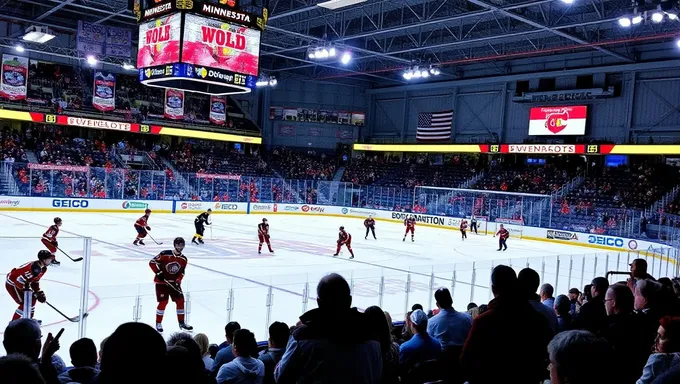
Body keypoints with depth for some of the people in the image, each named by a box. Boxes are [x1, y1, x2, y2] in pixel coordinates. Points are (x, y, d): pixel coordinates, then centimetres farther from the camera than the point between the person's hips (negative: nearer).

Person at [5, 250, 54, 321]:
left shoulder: (42, 268, -1)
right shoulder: (35, 268, -32)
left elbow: (35, 281, 10)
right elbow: (19, 280, -31)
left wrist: (39, 292, 4)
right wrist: (26, 290, -21)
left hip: (19, 283, 10)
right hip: (12, 284, -10)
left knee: (32, 299, 14)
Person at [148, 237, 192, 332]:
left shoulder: (183, 259, -1)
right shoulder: (165, 254, -17)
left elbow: (181, 272, 6)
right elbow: (152, 262, -12)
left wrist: (178, 281, -9)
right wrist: (158, 273, -19)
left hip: (174, 282, 5)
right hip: (161, 281, -5)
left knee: (180, 301, 2)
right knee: (163, 302, -11)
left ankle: (181, 323, 16)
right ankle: (158, 323, 7)